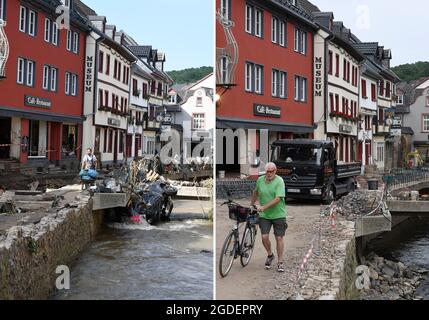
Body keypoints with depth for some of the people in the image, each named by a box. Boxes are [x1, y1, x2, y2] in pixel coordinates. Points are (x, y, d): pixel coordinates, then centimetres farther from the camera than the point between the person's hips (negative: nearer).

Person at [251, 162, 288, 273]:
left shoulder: (279, 181, -14)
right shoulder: (260, 180, 1)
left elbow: (278, 199, -22)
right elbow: (255, 192, 21)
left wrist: (264, 207, -27)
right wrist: (251, 205, 25)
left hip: (278, 214, -3)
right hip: (264, 215, 3)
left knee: (279, 238, 3)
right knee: (264, 237, -5)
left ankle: (280, 262, 16)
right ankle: (270, 255, 22)